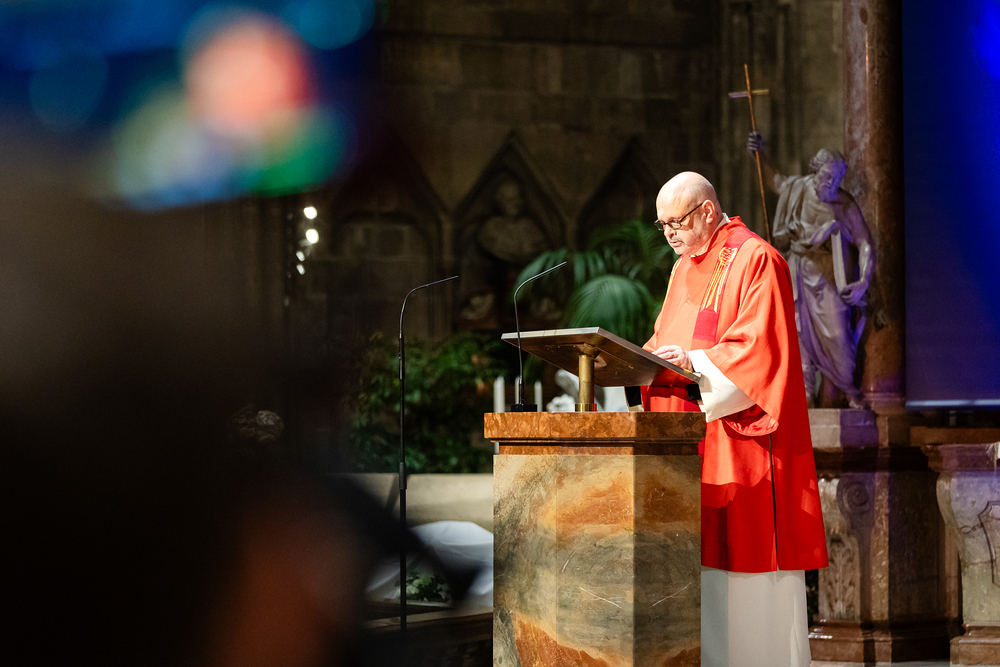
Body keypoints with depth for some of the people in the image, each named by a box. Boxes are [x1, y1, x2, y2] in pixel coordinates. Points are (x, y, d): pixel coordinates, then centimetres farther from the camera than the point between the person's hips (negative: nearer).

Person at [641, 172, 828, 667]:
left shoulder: (755, 261, -9)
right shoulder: (685, 269, 19)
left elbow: (758, 348, -18)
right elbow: (667, 343, 20)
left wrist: (696, 362, -25)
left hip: (738, 432, -8)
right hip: (689, 440, 8)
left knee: (745, 560, -7)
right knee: (700, 555, 5)